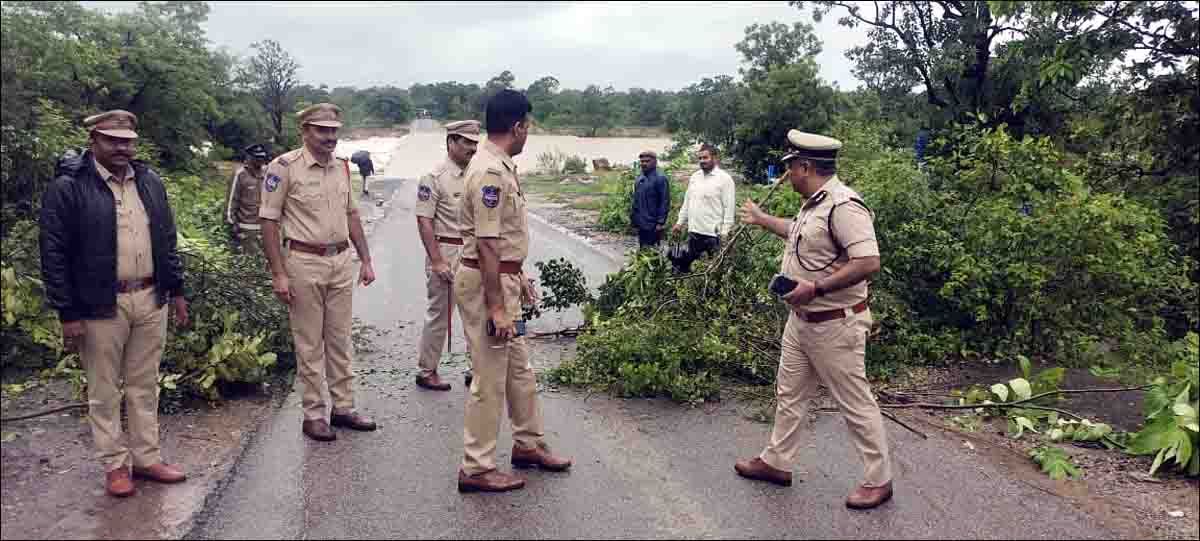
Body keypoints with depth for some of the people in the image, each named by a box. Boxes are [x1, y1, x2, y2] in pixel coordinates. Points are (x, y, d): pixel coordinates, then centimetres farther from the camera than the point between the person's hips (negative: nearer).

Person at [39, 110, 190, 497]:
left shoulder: (150, 182, 9)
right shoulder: (67, 188, -8)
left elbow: (167, 241, 15)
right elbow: (54, 255, -9)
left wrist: (177, 291, 11)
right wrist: (68, 314, -11)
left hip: (151, 300, 5)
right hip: (101, 306, -5)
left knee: (144, 386, 14)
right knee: (104, 392, 8)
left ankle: (146, 458, 25)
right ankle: (114, 465, 21)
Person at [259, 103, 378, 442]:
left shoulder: (341, 167, 9)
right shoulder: (285, 167, -10)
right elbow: (269, 222, -10)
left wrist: (366, 260, 12)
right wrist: (279, 275, -14)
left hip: (342, 262, 6)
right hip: (305, 264, -6)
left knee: (340, 341, 13)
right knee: (309, 345, 3)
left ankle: (344, 407, 23)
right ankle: (313, 414, 15)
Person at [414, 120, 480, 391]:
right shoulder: (434, 178, -10)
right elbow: (424, 221, -13)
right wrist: (437, 262, -18)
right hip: (446, 253, -6)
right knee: (438, 315, 4)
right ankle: (427, 371, 17)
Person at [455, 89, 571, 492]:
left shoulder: (502, 167, 12)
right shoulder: (490, 172, -21)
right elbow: (486, 245, -24)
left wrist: (519, 277, 24)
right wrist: (496, 307, -24)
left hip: (503, 278, 11)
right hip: (485, 282, -11)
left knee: (519, 367, 20)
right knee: (490, 378, -1)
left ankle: (527, 444, 35)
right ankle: (476, 468, 11)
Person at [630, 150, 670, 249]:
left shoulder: (660, 179, -12)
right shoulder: (639, 179, 11)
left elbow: (665, 202, -15)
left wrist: (660, 222, -18)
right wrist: (633, 216, 16)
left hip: (653, 225, -7)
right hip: (641, 224, 8)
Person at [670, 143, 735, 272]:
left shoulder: (724, 178, -9)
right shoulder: (694, 177, 12)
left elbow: (728, 207, -12)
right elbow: (687, 202, 18)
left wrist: (725, 232, -16)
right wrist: (680, 222, 14)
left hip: (713, 233, -7)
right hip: (693, 231, 7)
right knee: (685, 262, 13)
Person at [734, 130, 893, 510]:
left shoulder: (843, 205, -23)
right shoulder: (814, 204, 8)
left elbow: (869, 262, -31)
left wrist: (816, 287, -29)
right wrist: (762, 220, 37)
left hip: (834, 325, -10)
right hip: (801, 319, 10)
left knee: (855, 403, 4)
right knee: (789, 393, 19)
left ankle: (879, 480, 19)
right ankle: (776, 463, 34)